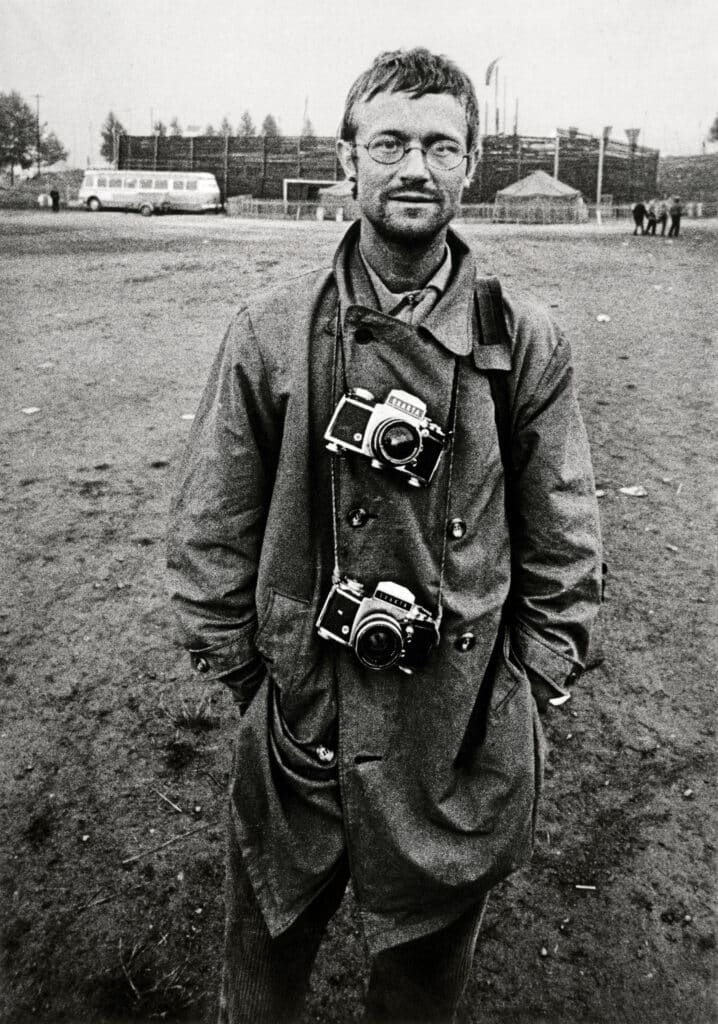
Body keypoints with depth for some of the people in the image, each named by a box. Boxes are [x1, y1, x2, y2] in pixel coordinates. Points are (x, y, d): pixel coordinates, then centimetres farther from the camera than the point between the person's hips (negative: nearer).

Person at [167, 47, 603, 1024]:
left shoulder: (527, 343, -5)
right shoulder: (272, 330, -6)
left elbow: (565, 542, 1)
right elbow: (208, 529, -1)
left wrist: (529, 687, -1)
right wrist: (241, 670, 0)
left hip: (464, 734, 1)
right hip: (300, 718, 0)